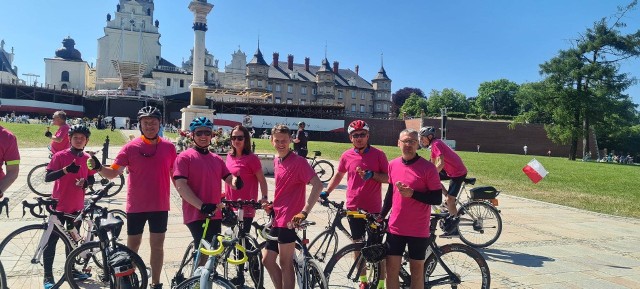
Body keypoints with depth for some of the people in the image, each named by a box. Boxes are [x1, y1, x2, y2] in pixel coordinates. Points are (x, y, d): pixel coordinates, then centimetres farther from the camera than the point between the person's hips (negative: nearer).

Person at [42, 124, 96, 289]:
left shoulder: (87, 158, 3)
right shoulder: (60, 156, -10)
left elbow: (91, 179, 12)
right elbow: (47, 177, -16)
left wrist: (85, 182, -10)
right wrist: (66, 169, -30)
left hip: (77, 206, 4)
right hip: (58, 206, -4)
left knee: (73, 239, 16)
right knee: (51, 240, 2)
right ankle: (48, 276, 12)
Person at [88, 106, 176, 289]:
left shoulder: (168, 147, 0)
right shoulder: (130, 147, -5)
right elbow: (113, 172, -7)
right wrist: (98, 168, -26)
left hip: (160, 206, 1)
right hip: (136, 206, -1)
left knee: (157, 245, 11)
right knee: (132, 246, 12)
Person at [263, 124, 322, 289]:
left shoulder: (298, 161, -14)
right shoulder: (276, 161, 11)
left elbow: (318, 185, -24)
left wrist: (304, 212, -28)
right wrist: (272, 204, 16)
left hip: (289, 219, -8)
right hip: (278, 218, 8)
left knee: (285, 264, 2)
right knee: (267, 260, 14)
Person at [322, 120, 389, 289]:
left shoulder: (378, 154, -5)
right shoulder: (347, 156, 2)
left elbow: (389, 178, -3)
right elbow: (338, 175, 16)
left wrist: (373, 175, -19)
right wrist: (327, 192, 9)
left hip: (373, 209, -3)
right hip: (353, 208, 3)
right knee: (357, 244, 12)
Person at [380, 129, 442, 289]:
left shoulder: (428, 167, -11)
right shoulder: (393, 165, 3)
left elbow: (437, 199, -10)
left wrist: (412, 193, -22)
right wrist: (381, 216, 16)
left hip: (418, 231, -4)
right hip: (395, 229, 4)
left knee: (417, 270, 10)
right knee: (391, 269, 9)